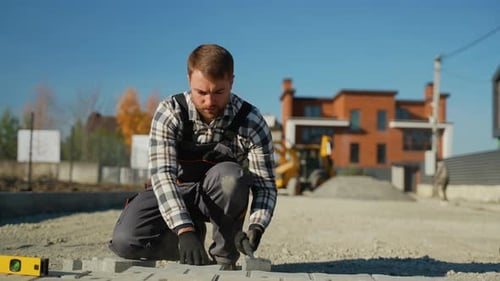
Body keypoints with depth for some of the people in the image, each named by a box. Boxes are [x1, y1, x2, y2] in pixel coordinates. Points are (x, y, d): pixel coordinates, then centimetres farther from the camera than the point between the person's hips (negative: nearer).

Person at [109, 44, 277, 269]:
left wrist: (256, 227, -39)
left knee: (230, 175, -37)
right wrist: (184, 231, -45)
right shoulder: (169, 112, -23)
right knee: (125, 241, -24)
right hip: (175, 191, 0)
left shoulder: (251, 122, -21)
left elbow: (265, 183, -19)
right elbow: (162, 174, -32)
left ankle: (224, 255, -14)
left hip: (218, 195, 0)